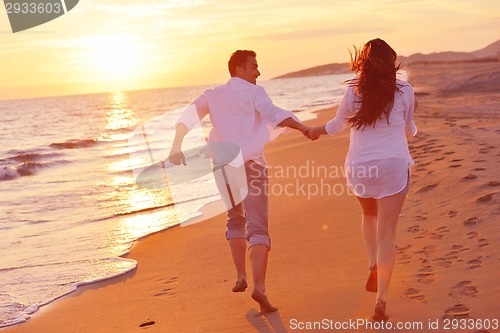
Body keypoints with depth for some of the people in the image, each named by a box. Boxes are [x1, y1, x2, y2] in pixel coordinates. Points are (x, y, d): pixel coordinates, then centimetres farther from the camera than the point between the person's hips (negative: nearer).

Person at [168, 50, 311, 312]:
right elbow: (272, 113, -17)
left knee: (235, 219, 25)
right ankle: (259, 287, -21)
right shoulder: (254, 92, 2)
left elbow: (187, 118, 2)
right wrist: (301, 127, -28)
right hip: (250, 163, -4)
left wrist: (177, 146, 0)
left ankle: (240, 276, 23)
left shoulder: (213, 95, 15)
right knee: (257, 227, -6)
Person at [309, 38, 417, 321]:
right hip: (393, 166, -1)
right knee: (387, 232, 1)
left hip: (359, 167, 1)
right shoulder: (405, 91, -3)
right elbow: (410, 131, 11)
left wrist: (318, 131, 33)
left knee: (370, 215, 30)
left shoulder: (353, 92, -4)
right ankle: (381, 300, -4)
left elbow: (338, 125, 12)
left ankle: (374, 265, 12)